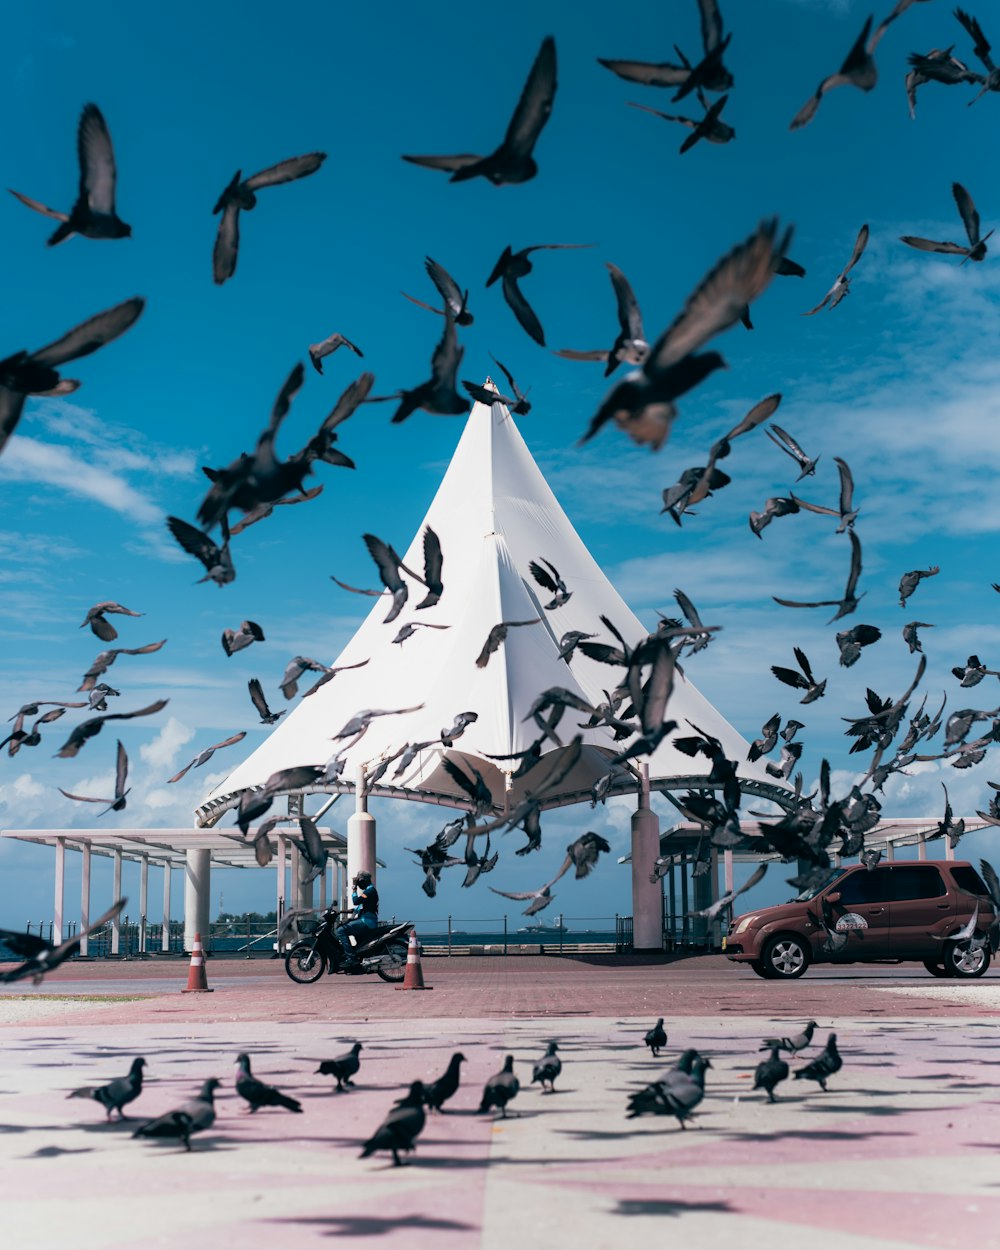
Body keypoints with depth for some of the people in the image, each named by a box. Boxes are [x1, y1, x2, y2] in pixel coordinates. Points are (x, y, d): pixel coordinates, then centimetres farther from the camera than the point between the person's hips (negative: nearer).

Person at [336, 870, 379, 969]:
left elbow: (356, 901, -20)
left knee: (341, 930, -20)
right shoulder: (369, 890, 22)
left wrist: (353, 890, -6)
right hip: (366, 921, 11)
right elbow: (360, 907, 27)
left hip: (367, 922, -11)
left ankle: (351, 958, -28)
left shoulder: (370, 890, -10)